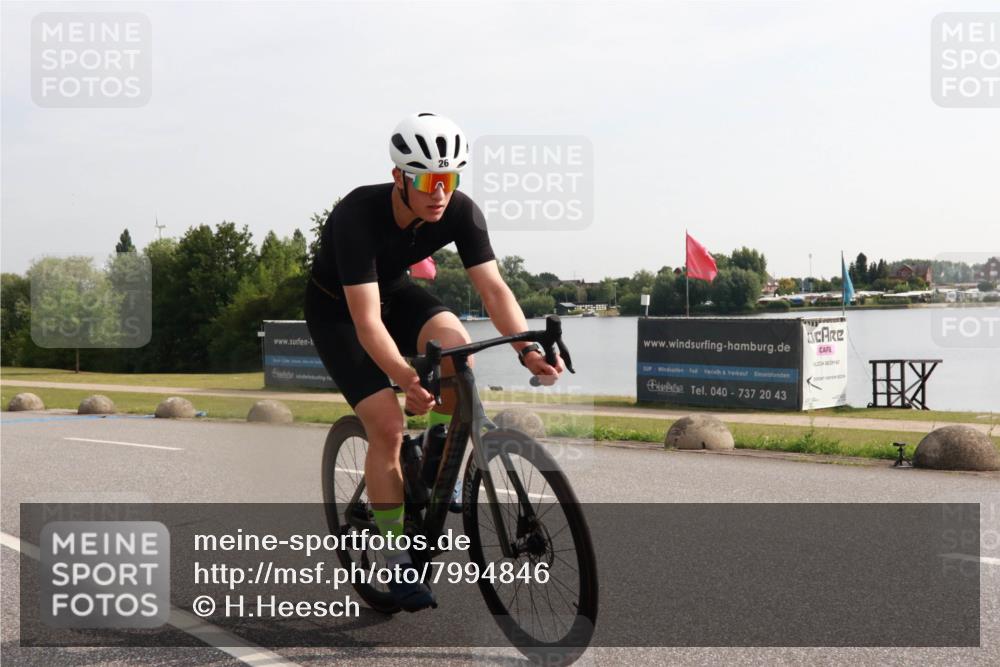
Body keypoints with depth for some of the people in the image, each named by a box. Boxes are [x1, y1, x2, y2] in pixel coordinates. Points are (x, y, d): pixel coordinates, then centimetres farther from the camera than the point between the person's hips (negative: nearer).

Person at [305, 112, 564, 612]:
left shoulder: (461, 212, -22)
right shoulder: (358, 215, -36)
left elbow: (493, 288, -25)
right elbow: (367, 321, -40)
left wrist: (527, 348, -42)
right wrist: (406, 378, -53)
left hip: (395, 290, 4)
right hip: (336, 309, -4)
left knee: (455, 343, -30)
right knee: (387, 426, -17)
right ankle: (398, 561, -2)